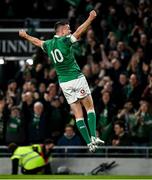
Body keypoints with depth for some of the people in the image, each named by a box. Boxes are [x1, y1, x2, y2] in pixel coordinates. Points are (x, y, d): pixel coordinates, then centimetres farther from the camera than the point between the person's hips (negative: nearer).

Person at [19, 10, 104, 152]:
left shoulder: (48, 44, 8)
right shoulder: (64, 41, -10)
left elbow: (37, 42, 28)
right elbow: (79, 32, -21)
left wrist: (25, 36, 46)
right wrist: (90, 19, -22)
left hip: (63, 82, 5)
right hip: (77, 78, -5)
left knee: (78, 115, 5)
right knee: (90, 108, 5)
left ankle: (89, 143, 0)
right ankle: (94, 137, -9)